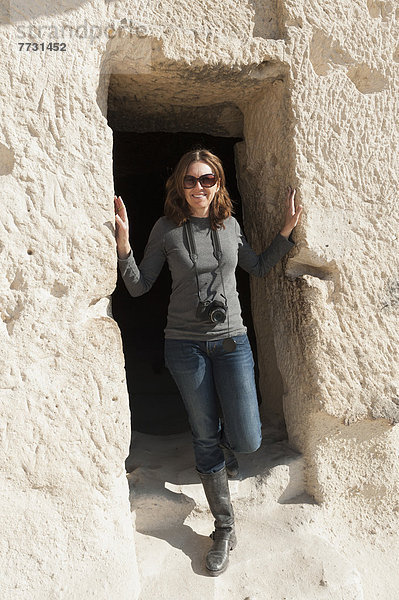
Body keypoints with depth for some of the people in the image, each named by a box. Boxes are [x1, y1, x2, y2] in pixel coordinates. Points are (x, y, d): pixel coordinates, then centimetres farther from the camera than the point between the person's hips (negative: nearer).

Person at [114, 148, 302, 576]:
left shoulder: (230, 226, 3)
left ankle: (225, 443, 41)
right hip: (185, 345, -1)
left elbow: (259, 268, 16)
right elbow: (138, 286, -2)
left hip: (231, 341, 2)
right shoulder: (167, 229, -3)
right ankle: (224, 528, 29)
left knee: (247, 440, 0)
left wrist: (287, 230, 8)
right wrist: (123, 244, -16)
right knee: (205, 440, 9)